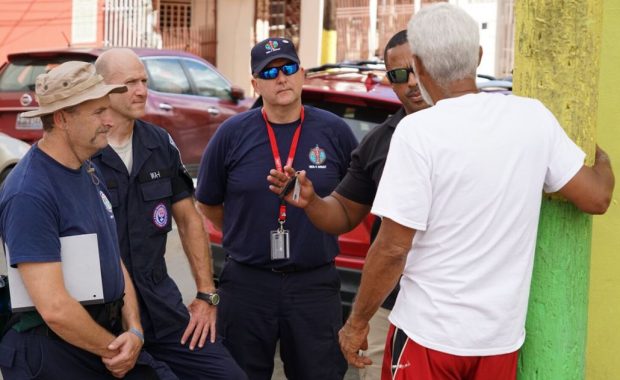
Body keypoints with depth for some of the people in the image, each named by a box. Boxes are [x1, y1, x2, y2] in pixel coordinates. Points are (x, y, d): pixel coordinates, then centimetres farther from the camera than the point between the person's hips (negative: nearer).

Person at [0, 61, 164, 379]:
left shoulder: (89, 172, 7)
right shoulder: (29, 194, -21)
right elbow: (54, 308, -25)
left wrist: (134, 331, -4)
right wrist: (112, 348, -12)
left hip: (109, 336, 8)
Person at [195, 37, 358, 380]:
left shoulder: (335, 131, -2)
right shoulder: (232, 133, -2)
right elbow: (208, 204, 9)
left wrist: (320, 234, 8)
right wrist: (247, 236, 9)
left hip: (315, 284, 0)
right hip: (247, 283, 0)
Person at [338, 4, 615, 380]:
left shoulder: (419, 131, -17)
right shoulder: (534, 116, -4)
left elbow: (393, 249, -17)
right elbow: (597, 197, 2)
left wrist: (357, 322, -4)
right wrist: (602, 158, 23)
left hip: (430, 334, -5)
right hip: (503, 334, 5)